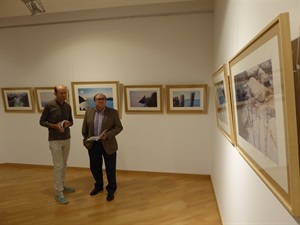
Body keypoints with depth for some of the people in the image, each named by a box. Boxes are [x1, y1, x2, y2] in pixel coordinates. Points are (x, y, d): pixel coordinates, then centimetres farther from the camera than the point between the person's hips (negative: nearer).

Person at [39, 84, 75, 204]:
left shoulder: (68, 106, 4)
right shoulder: (49, 105, -11)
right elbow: (42, 122, -6)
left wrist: (69, 123, -8)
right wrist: (55, 126, -20)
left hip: (67, 139, 6)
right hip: (55, 140, -6)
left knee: (64, 164, 15)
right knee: (58, 166, -4)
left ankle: (62, 186, 30)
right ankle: (58, 193, 6)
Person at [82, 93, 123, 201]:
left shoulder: (113, 112, -6)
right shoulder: (88, 112, 3)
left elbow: (119, 127, -8)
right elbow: (84, 128, 9)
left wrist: (108, 135, -20)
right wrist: (86, 140, 8)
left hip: (108, 145, -3)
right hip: (93, 144, 3)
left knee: (110, 169, 5)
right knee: (94, 168, 15)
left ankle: (111, 190, 23)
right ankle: (98, 186, 38)